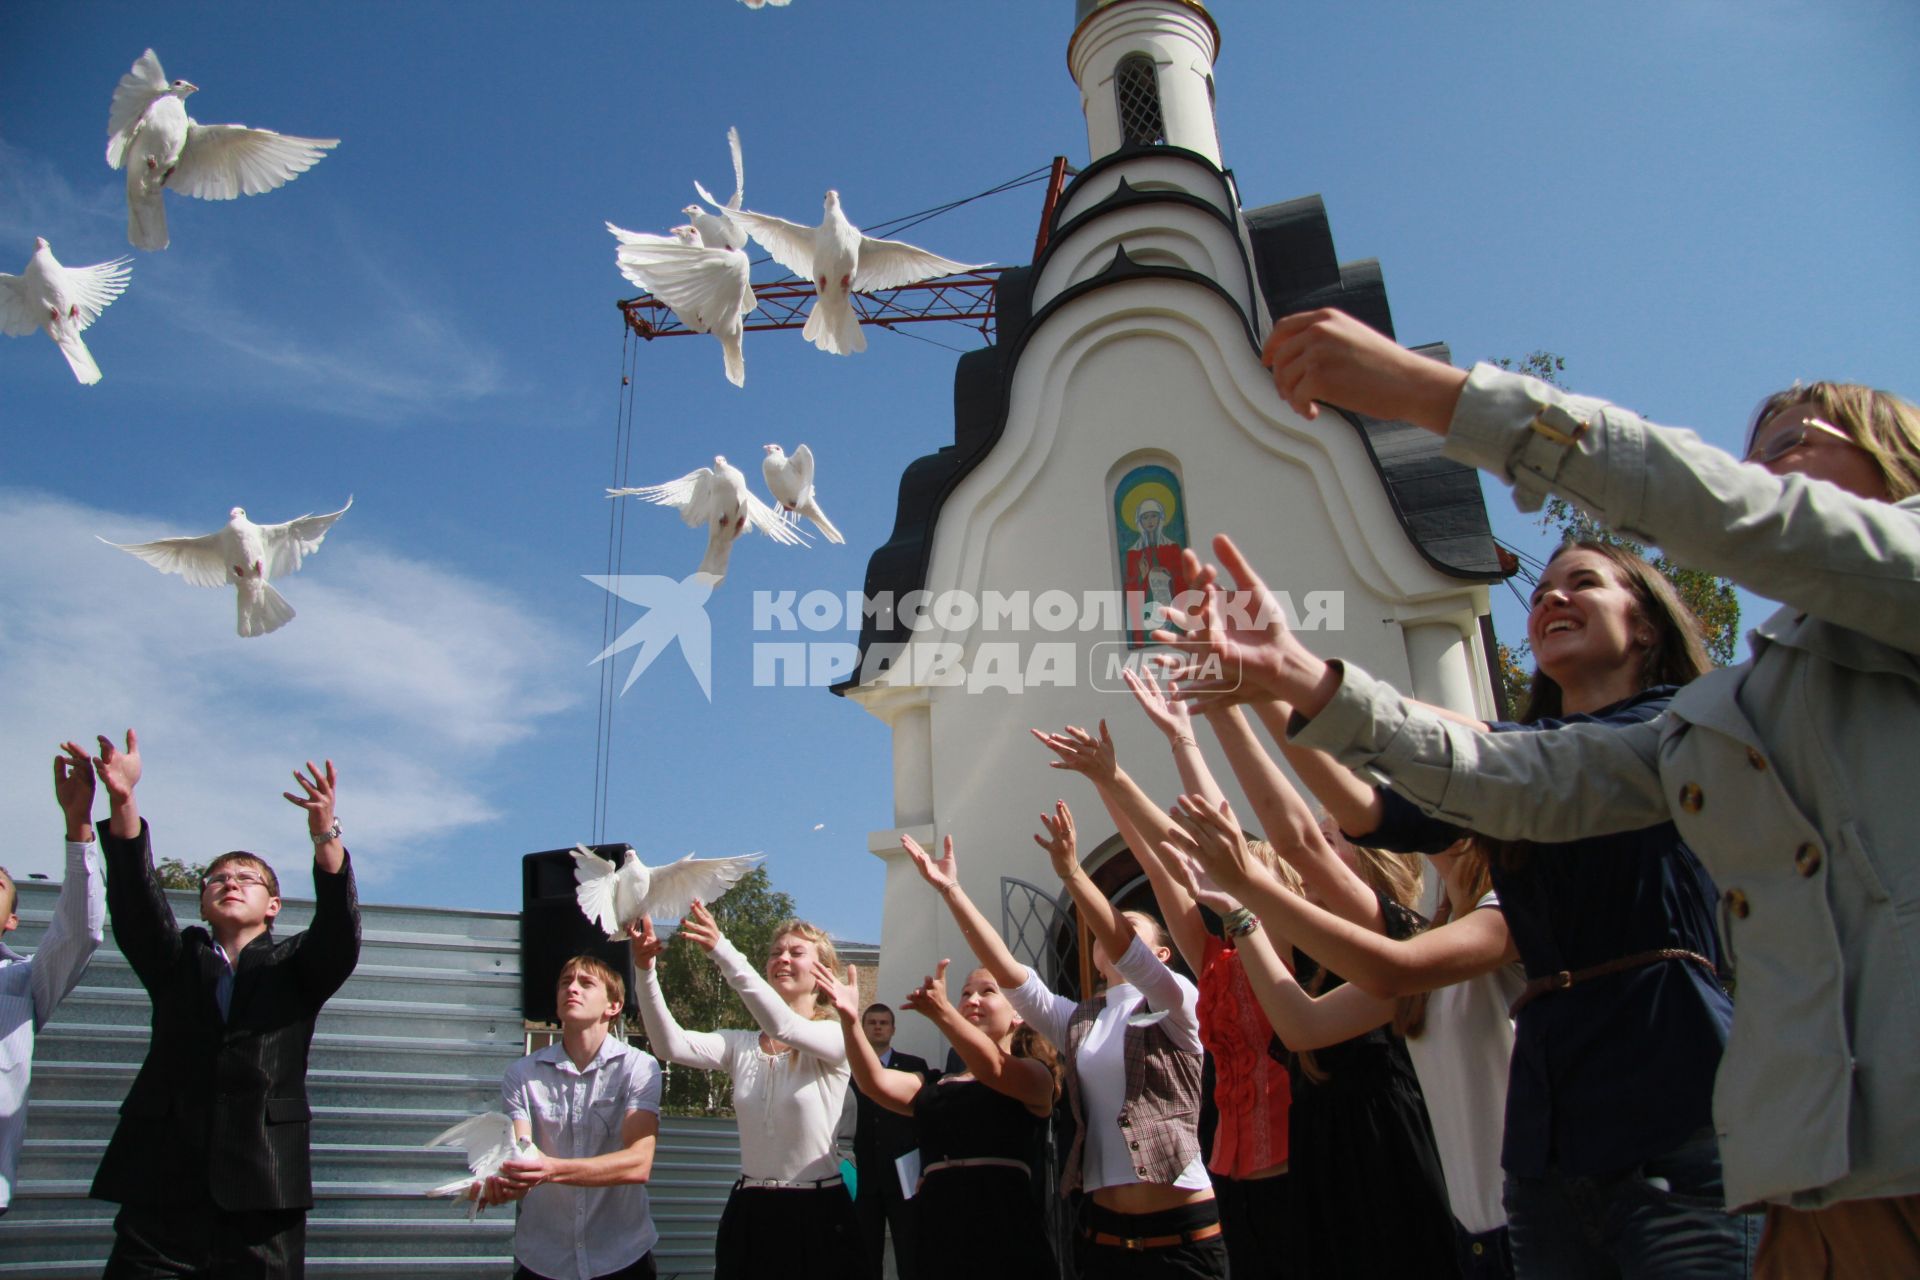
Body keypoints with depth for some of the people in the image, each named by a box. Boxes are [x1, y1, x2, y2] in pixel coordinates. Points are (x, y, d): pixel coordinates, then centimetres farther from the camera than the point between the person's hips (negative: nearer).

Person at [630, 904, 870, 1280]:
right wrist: (646, 970, -24)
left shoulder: (837, 1038, -7)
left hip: (816, 1213, -4)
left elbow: (783, 1026, -28)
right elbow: (670, 1045, -10)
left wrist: (722, 951, -36)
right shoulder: (741, 1046, 7)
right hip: (748, 1212, 4)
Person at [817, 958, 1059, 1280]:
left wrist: (941, 1012, -32)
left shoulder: (1035, 1076, 7)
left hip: (1005, 1235, -4)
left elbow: (994, 1070, -16)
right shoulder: (935, 1088, 19)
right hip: (938, 1233, 4)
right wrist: (849, 1018, -16)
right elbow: (875, 1083, 1)